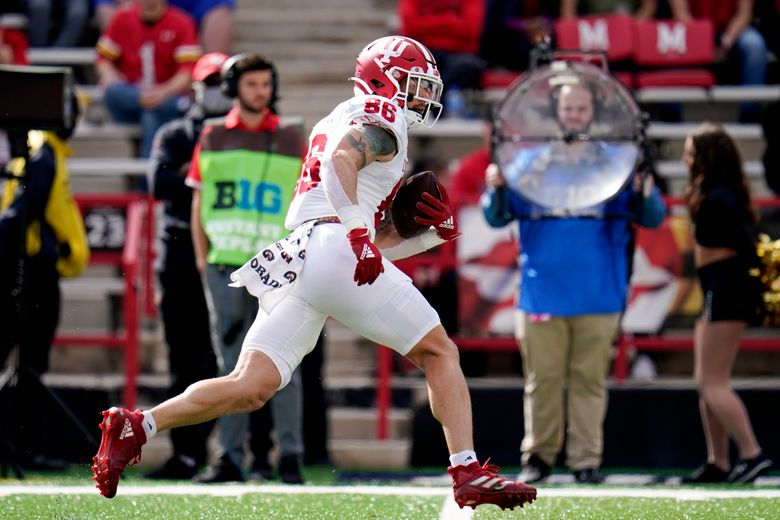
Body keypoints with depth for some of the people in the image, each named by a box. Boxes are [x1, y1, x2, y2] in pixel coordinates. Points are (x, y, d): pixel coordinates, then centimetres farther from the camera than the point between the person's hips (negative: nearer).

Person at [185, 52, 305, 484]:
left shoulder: (290, 139, 8)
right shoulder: (213, 137, 11)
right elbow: (199, 199, 14)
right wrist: (201, 255, 7)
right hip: (225, 265, 2)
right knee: (232, 364, 4)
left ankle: (290, 456, -4)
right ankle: (231, 457, 6)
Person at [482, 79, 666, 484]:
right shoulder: (529, 159, 10)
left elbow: (653, 217, 2)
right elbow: (497, 218, 7)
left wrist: (641, 193, -21)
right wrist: (496, 188, -14)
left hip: (597, 294, 0)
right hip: (543, 293, 0)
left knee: (589, 378, 1)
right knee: (542, 378, 1)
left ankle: (586, 459, 5)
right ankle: (538, 455, 10)